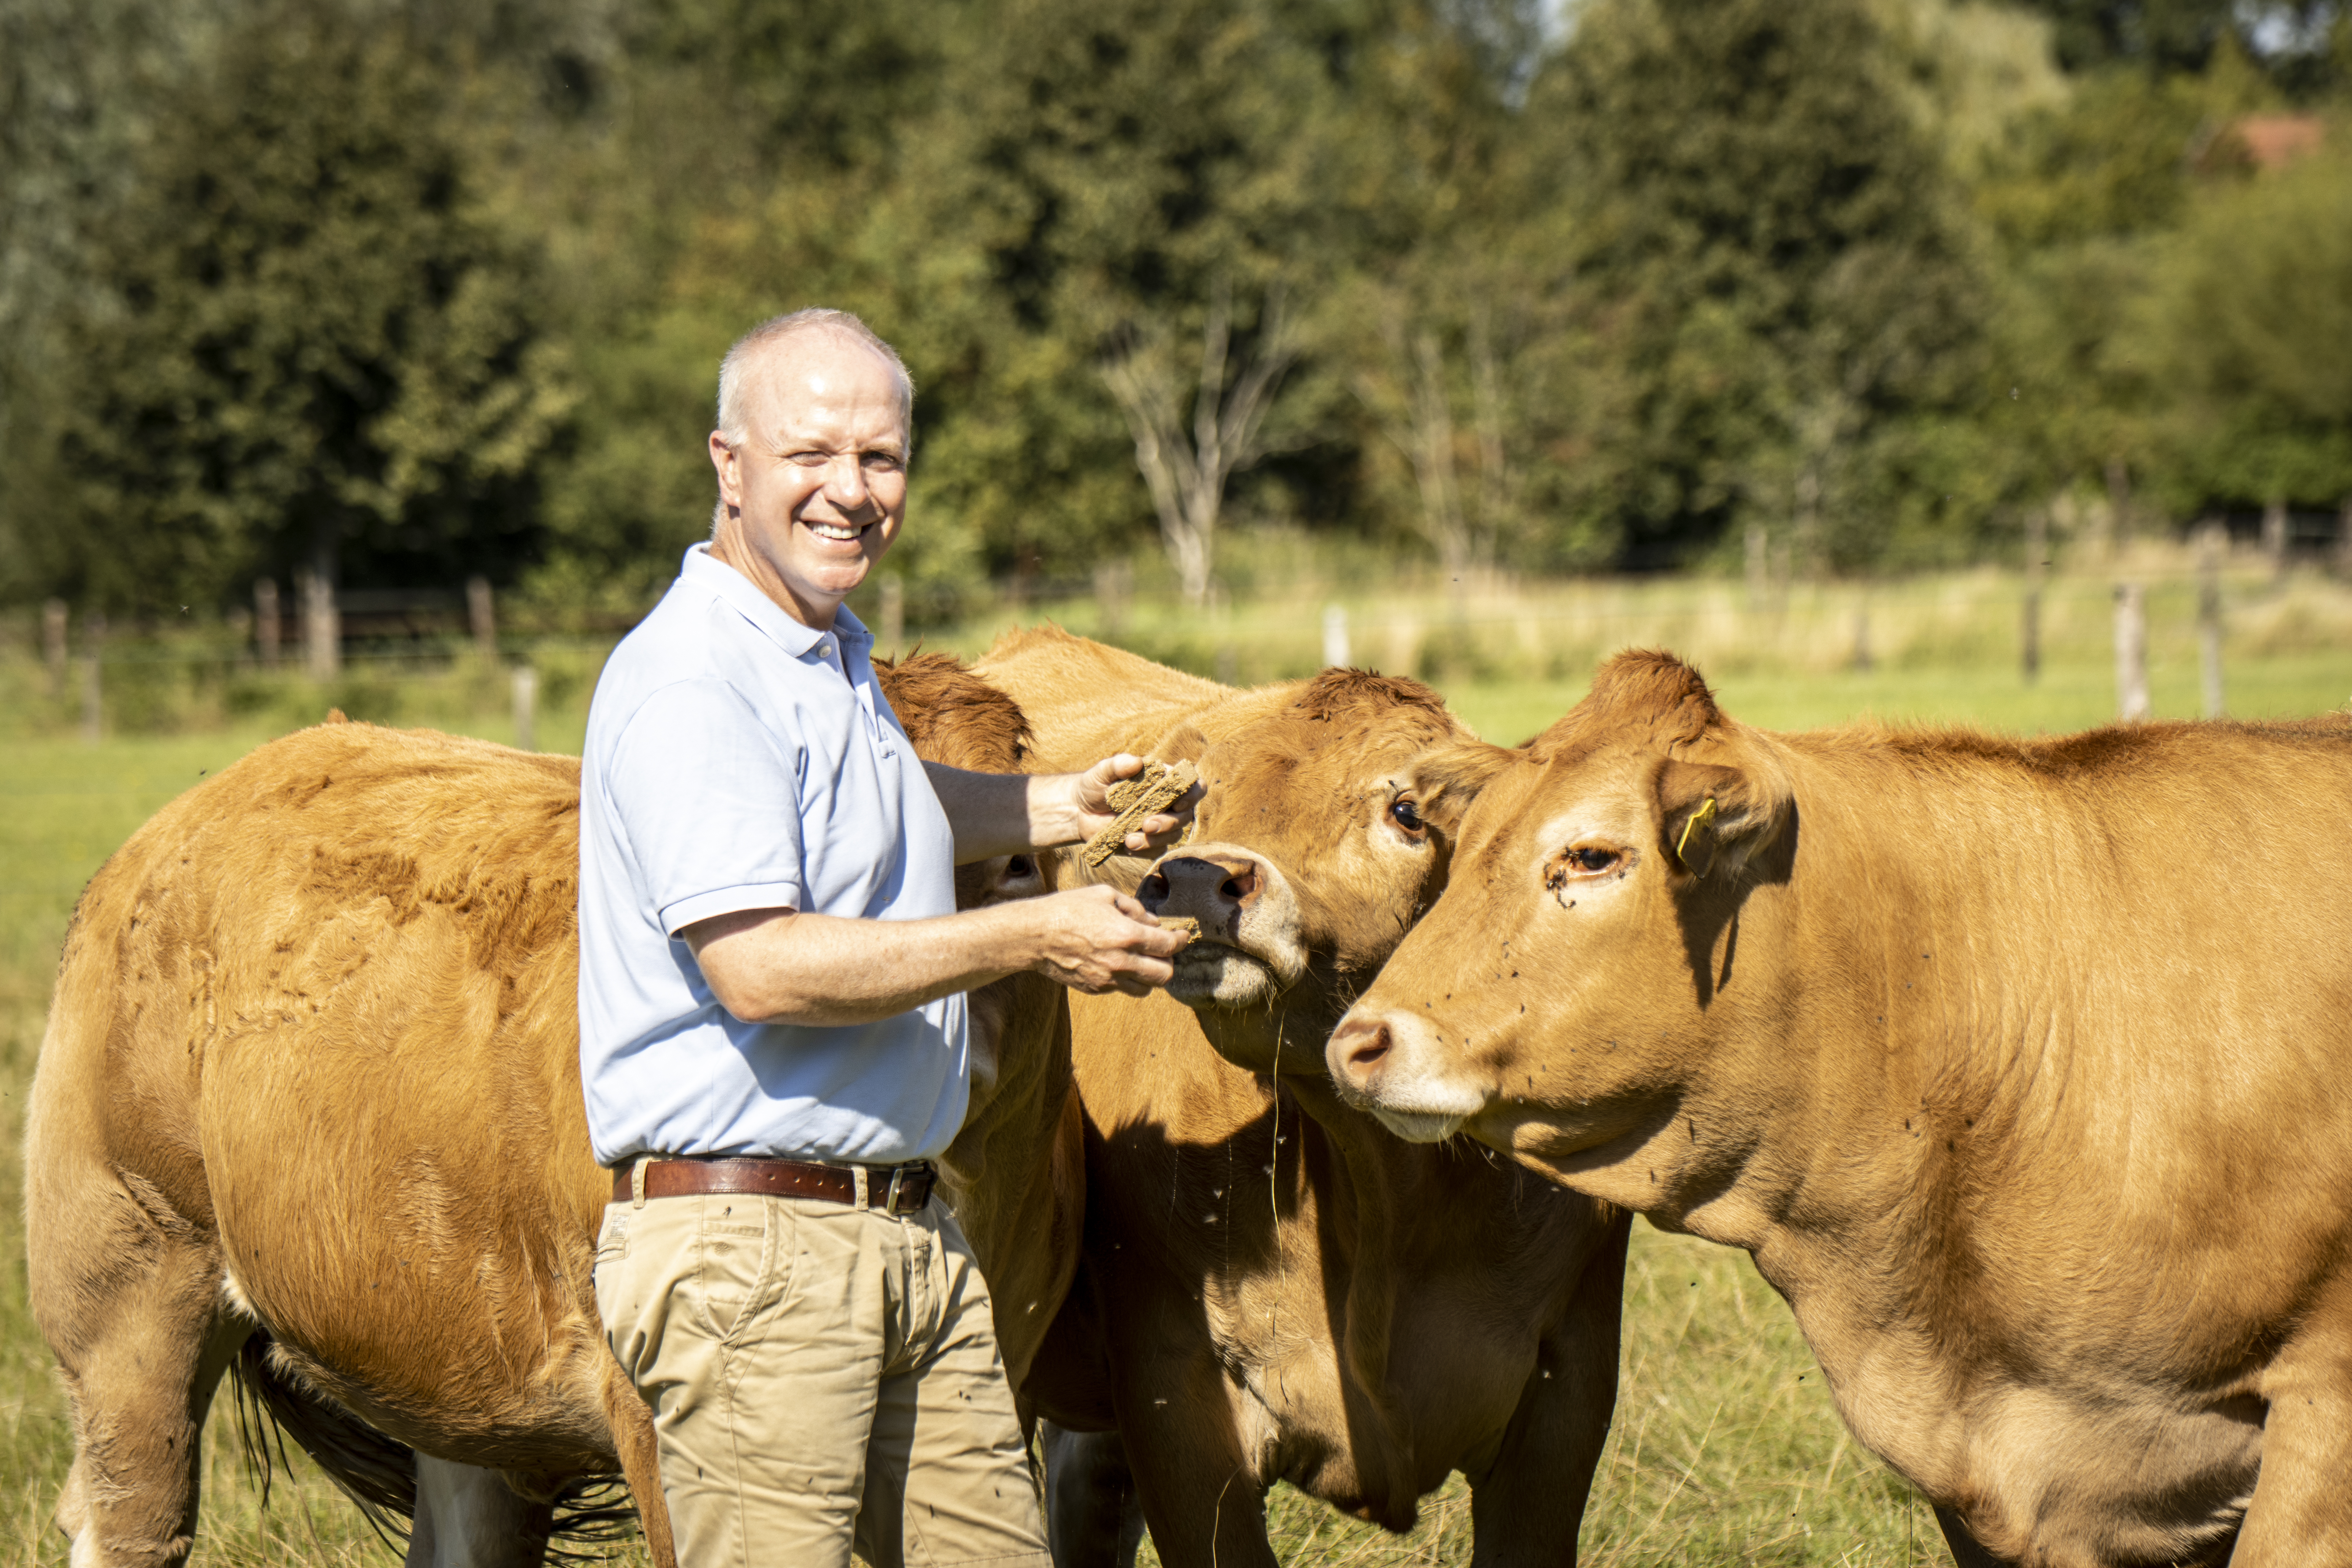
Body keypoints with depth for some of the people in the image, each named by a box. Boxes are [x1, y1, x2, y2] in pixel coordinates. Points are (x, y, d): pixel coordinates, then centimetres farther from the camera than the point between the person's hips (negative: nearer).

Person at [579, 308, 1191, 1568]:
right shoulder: (689, 680, -14)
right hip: (745, 1245, -9)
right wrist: (1030, 939, -19)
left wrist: (1061, 808, 27)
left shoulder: (833, 659, 18)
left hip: (910, 1241, 10)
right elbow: (759, 967, -24)